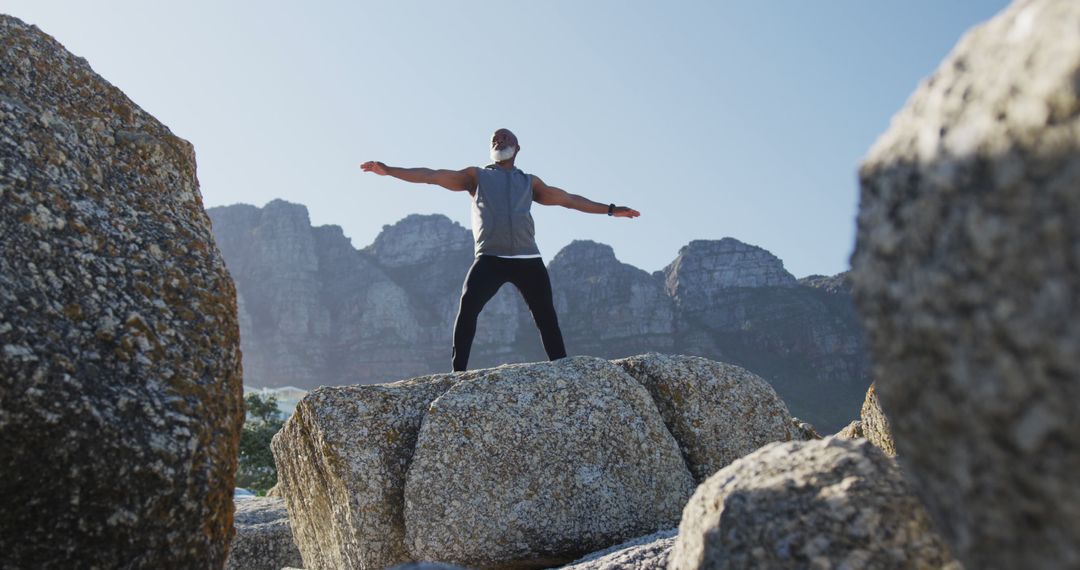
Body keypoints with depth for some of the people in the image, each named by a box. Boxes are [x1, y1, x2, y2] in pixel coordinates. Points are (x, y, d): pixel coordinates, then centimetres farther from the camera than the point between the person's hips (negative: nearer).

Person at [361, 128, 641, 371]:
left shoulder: (530, 182, 25)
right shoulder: (476, 176, 20)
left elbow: (568, 199, 28)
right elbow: (432, 176, 13)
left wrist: (610, 209, 27)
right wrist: (388, 170, 4)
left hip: (528, 259, 2)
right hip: (489, 258, -2)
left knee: (547, 317, -2)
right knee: (467, 309, -20)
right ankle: (458, 372, -17)